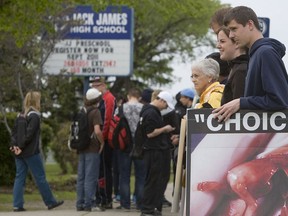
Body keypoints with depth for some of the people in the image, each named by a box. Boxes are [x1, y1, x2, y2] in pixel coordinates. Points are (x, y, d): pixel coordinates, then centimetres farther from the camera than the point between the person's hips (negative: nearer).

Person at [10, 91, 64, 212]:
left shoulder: (22, 115, 13)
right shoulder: (34, 116, -11)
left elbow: (15, 131, 7)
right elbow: (29, 133, -19)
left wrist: (14, 145, -4)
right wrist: (21, 147, -16)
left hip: (19, 152, 7)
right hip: (31, 152, -7)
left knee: (20, 178, 5)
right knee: (40, 177, 2)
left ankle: (17, 205, 0)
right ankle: (50, 202, 11)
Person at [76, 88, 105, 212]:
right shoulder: (95, 112, -11)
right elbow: (97, 131, -23)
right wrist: (102, 142, -9)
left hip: (82, 149, 7)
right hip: (92, 149, -7)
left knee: (81, 177, 10)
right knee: (91, 178, -4)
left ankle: (80, 204, 11)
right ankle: (89, 205, -4)